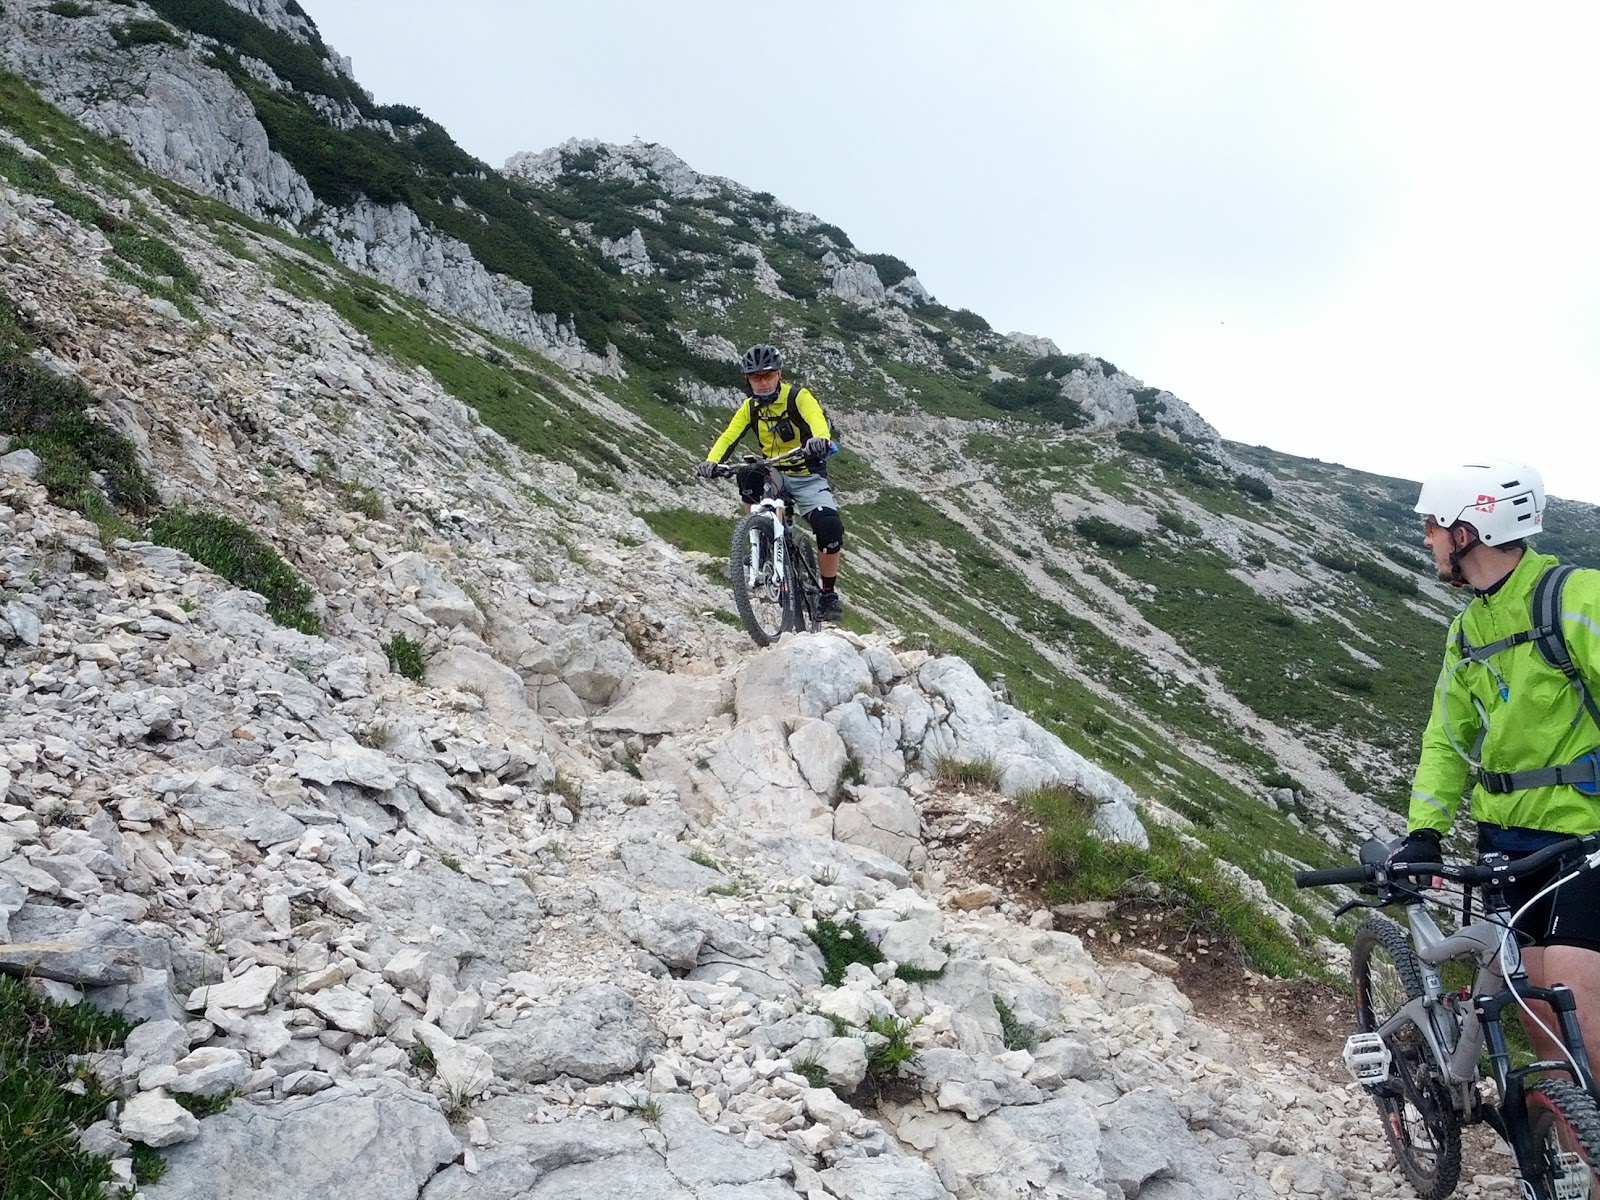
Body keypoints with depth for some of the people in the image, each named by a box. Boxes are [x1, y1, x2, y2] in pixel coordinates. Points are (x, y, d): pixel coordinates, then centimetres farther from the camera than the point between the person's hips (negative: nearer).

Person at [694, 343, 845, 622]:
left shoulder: (799, 398, -14)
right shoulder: (750, 407, 0)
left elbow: (818, 422, -34)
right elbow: (728, 437, -11)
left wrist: (820, 441, -58)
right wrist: (711, 462, -32)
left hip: (807, 477, -3)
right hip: (773, 474, 3)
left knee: (830, 527, -26)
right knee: (747, 476, -31)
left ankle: (829, 594, -4)